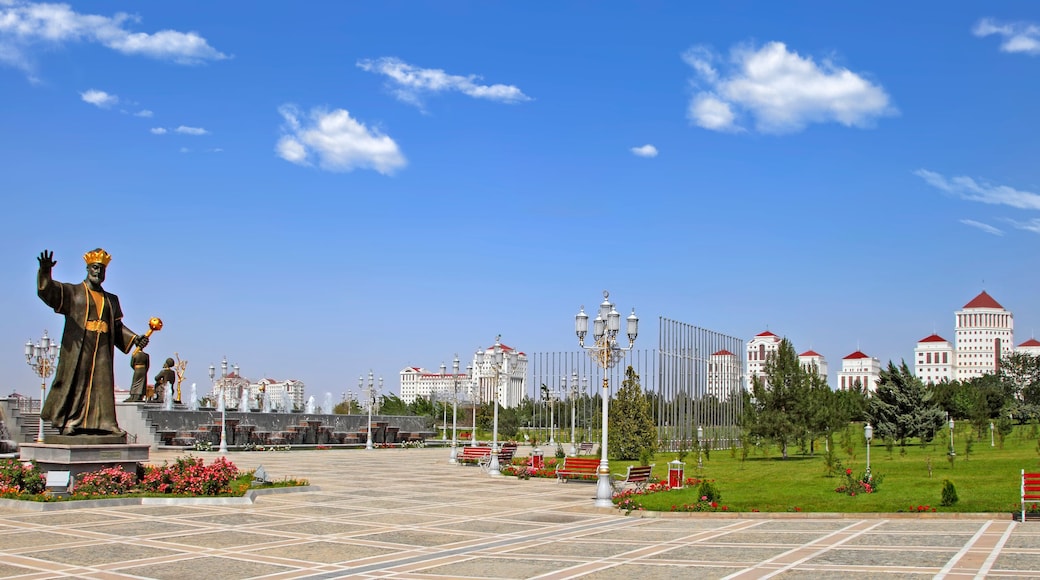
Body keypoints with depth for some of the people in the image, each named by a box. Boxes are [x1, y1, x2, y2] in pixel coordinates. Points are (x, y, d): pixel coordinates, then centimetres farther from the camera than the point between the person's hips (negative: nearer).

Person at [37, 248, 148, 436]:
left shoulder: (111, 300, 21)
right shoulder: (72, 292, 9)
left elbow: (118, 326, 19)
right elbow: (48, 291, -7)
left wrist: (135, 339, 4)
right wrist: (45, 272, -27)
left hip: (102, 350, 4)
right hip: (78, 349, -4)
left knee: (103, 385, -2)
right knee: (75, 384, -6)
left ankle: (104, 423, -3)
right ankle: (69, 422, -3)